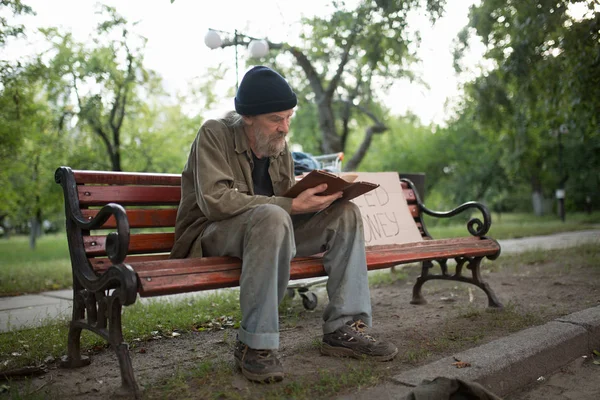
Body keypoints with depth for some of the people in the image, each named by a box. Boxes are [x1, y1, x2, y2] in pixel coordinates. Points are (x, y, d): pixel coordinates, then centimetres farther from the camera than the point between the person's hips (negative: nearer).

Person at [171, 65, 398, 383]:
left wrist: (310, 197, -9)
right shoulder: (214, 135, -11)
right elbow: (214, 199, -24)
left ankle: (343, 329, -10)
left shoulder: (280, 145, 9)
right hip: (212, 234, -6)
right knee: (272, 216, -39)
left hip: (269, 229, 7)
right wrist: (291, 205, -29)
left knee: (345, 213, -8)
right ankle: (254, 344, -29)